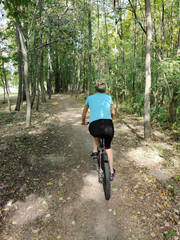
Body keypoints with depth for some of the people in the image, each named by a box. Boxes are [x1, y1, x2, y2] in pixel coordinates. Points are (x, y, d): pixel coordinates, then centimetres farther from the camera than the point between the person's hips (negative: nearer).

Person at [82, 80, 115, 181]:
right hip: (108, 126, 1)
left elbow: (84, 114, 35)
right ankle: (111, 172, 34)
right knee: (108, 146, 30)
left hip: (94, 126, 0)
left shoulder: (90, 98, 21)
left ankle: (95, 151, 31)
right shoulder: (108, 97, 21)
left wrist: (84, 122, 55)